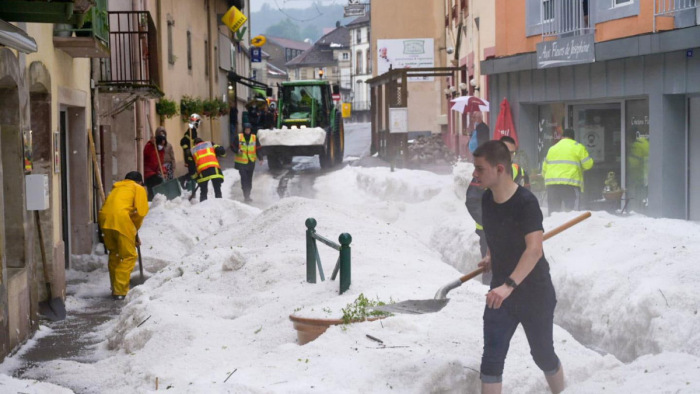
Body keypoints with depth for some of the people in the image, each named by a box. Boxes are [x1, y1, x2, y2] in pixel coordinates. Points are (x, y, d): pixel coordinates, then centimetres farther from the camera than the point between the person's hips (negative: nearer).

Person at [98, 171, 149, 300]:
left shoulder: (117, 188, 34)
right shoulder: (138, 188, 16)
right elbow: (141, 211, 0)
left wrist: (133, 231, 28)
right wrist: (135, 229, 14)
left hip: (104, 218, 6)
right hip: (121, 219, -6)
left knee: (113, 254, 22)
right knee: (129, 256, 5)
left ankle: (115, 289, 27)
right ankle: (120, 291, 0)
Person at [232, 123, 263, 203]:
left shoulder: (254, 138, 6)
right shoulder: (238, 137, -1)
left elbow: (258, 149, 7)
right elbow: (234, 147, 3)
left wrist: (260, 158, -6)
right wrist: (237, 150, -19)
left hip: (251, 162, 3)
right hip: (241, 162, -3)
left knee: (249, 180, 10)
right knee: (244, 178, -15)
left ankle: (247, 196, 21)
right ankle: (246, 196, -16)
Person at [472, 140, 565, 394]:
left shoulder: (525, 202, -23)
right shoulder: (487, 199, -1)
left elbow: (534, 249, -35)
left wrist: (509, 285, -44)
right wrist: (491, 257, 7)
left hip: (535, 294, -5)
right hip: (500, 293, 6)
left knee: (543, 355, 13)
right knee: (491, 360, -3)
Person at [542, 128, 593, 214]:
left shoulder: (552, 148, 19)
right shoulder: (578, 147, 5)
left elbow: (544, 168, 19)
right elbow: (588, 164, 3)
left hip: (551, 184, 4)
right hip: (570, 183, -4)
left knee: (553, 211, 7)